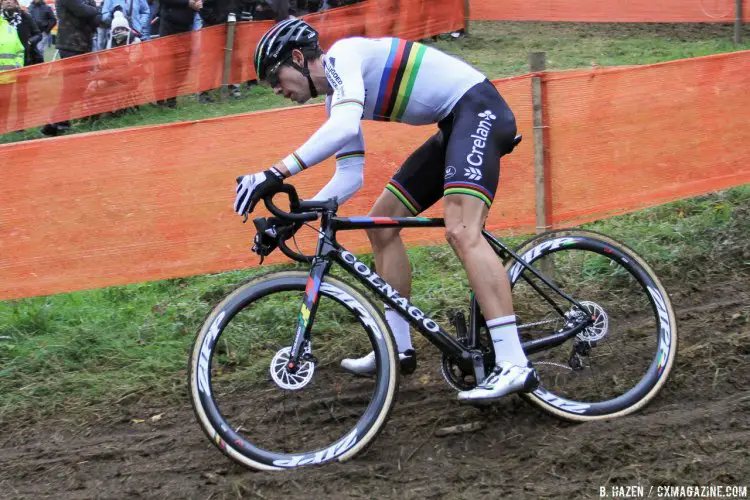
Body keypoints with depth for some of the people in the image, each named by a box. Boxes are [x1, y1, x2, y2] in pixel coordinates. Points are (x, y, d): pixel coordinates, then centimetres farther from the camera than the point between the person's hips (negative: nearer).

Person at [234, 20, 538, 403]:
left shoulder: (342, 56, -12)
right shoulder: (336, 97, 16)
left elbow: (345, 127, -31)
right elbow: (350, 176, 13)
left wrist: (276, 174, -35)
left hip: (479, 108, -11)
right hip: (455, 126, 11)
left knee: (461, 232, -26)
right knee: (382, 224, 11)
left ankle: (514, 365, -33)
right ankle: (398, 347, 16)